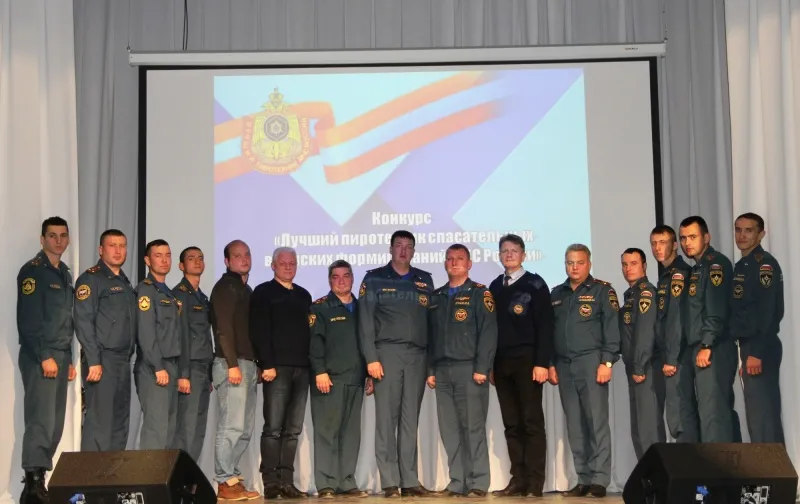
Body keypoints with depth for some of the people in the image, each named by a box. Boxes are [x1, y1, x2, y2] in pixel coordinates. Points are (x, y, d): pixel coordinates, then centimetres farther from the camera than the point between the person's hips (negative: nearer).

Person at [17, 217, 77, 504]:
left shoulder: (65, 274, 18)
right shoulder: (33, 271, -7)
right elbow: (28, 319, -15)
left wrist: (69, 359, 16)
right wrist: (45, 356, -19)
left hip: (60, 356, 8)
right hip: (39, 358, -8)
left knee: (55, 425, 6)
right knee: (41, 421, -13)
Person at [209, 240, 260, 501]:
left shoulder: (246, 290, 21)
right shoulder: (225, 286, -4)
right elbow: (223, 328, -13)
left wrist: (257, 365, 15)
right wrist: (232, 364, -21)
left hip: (248, 364, 9)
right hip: (232, 364, -9)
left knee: (245, 430, 8)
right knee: (232, 427, -10)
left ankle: (233, 479, 13)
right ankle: (226, 483, -7)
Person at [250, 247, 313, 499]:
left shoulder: (304, 295, 20)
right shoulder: (263, 293, 3)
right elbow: (259, 332, -6)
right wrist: (267, 365, -14)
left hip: (301, 369, 5)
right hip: (277, 368, -5)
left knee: (293, 430, 4)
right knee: (273, 428, -5)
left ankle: (287, 482, 7)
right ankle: (271, 483, -3)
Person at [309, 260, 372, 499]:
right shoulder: (320, 308, 2)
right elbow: (314, 342, -7)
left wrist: (370, 374, 15)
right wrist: (319, 371, -16)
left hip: (355, 380, 5)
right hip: (329, 379, -5)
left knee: (351, 433, 6)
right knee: (327, 432, -5)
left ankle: (347, 482, 10)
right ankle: (326, 484, -3)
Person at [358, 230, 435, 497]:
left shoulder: (425, 280, 14)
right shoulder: (374, 279, 5)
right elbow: (365, 321, 0)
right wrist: (371, 357, -9)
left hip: (418, 355, 3)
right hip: (387, 352, -3)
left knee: (410, 420, 3)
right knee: (386, 418, -4)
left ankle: (410, 480, 6)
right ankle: (390, 481, -2)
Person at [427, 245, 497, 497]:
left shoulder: (480, 293, 2)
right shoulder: (436, 297, 18)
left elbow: (488, 332, -7)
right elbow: (430, 335, 18)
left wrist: (481, 368, -15)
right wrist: (430, 370, 9)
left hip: (469, 369, -5)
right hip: (442, 371, 5)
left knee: (473, 427, -5)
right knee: (449, 429, 3)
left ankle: (478, 482, -2)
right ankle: (457, 482, 8)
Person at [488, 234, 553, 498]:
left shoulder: (535, 284, -1)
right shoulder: (495, 287, 14)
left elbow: (545, 326, -7)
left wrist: (542, 362, -15)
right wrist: (489, 363, 9)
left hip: (527, 362, -5)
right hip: (502, 364, 5)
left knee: (532, 422, -3)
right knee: (512, 425, 5)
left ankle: (535, 483, -1)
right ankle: (518, 480, 8)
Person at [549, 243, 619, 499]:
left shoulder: (602, 290, 2)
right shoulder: (557, 294, 16)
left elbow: (612, 328, -5)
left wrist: (607, 362, -13)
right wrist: (551, 364, 10)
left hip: (591, 362, -5)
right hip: (564, 365, 5)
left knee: (597, 422, -6)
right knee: (574, 426, 5)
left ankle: (599, 480, -3)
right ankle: (583, 479, 9)